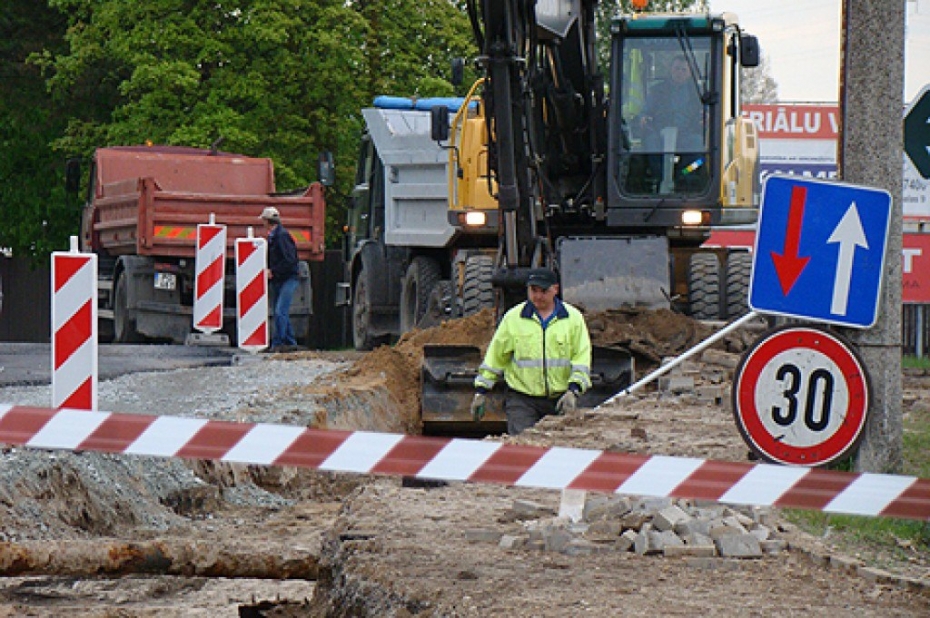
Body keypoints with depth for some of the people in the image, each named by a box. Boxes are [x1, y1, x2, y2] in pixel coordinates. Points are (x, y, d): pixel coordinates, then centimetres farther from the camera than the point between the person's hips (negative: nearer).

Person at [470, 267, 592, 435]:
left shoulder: (573, 318, 5)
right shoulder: (513, 318, 5)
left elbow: (582, 358, 2)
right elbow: (495, 356, 10)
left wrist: (573, 391, -12)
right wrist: (481, 391, 8)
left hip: (560, 401, 1)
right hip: (522, 400, -1)